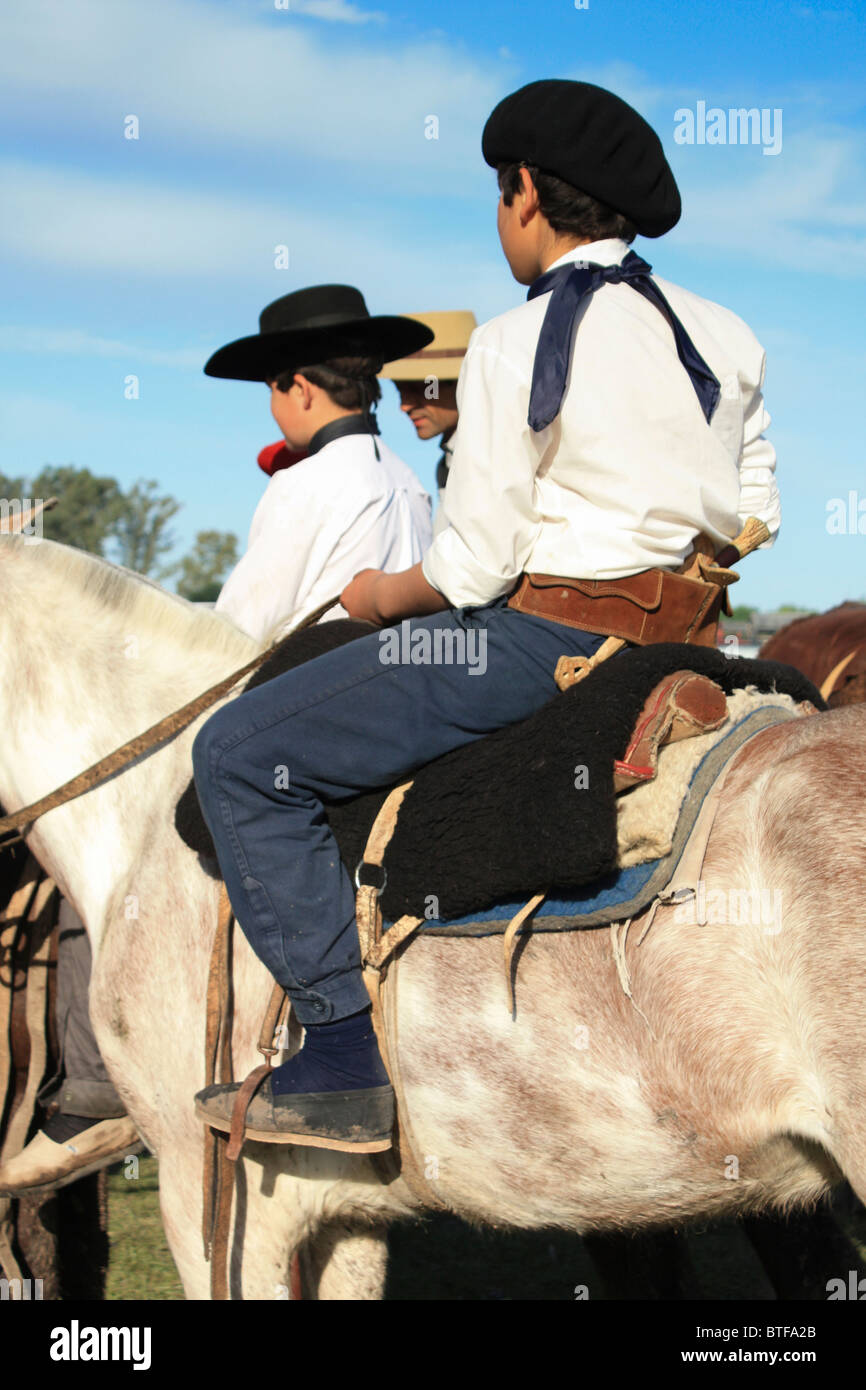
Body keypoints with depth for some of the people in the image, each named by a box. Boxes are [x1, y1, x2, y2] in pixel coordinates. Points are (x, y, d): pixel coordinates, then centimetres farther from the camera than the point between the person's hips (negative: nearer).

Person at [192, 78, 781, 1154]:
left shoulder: (513, 347, -15)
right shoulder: (727, 340, 7)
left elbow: (473, 568, -14)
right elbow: (755, 519, 12)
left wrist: (381, 597, 5)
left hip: (537, 643, -9)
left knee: (238, 755, 0)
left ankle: (347, 1059, -6)